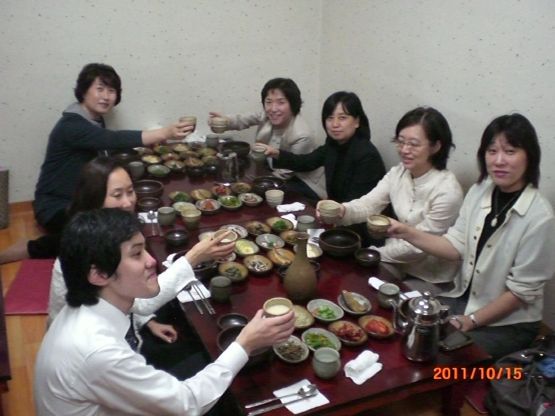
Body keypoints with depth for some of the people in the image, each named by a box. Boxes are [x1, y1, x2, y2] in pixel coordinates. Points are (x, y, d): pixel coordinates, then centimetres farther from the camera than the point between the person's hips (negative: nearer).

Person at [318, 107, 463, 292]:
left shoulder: (447, 191, -24)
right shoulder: (398, 173, -3)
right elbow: (368, 204, -13)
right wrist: (341, 210, -35)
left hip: (431, 279, -6)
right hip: (400, 261, 6)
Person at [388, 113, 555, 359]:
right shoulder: (480, 191, -4)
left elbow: (521, 291, -16)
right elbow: (457, 246, -1)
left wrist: (470, 321, -12)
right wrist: (408, 234, -14)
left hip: (508, 323, -5)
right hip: (464, 299, 5)